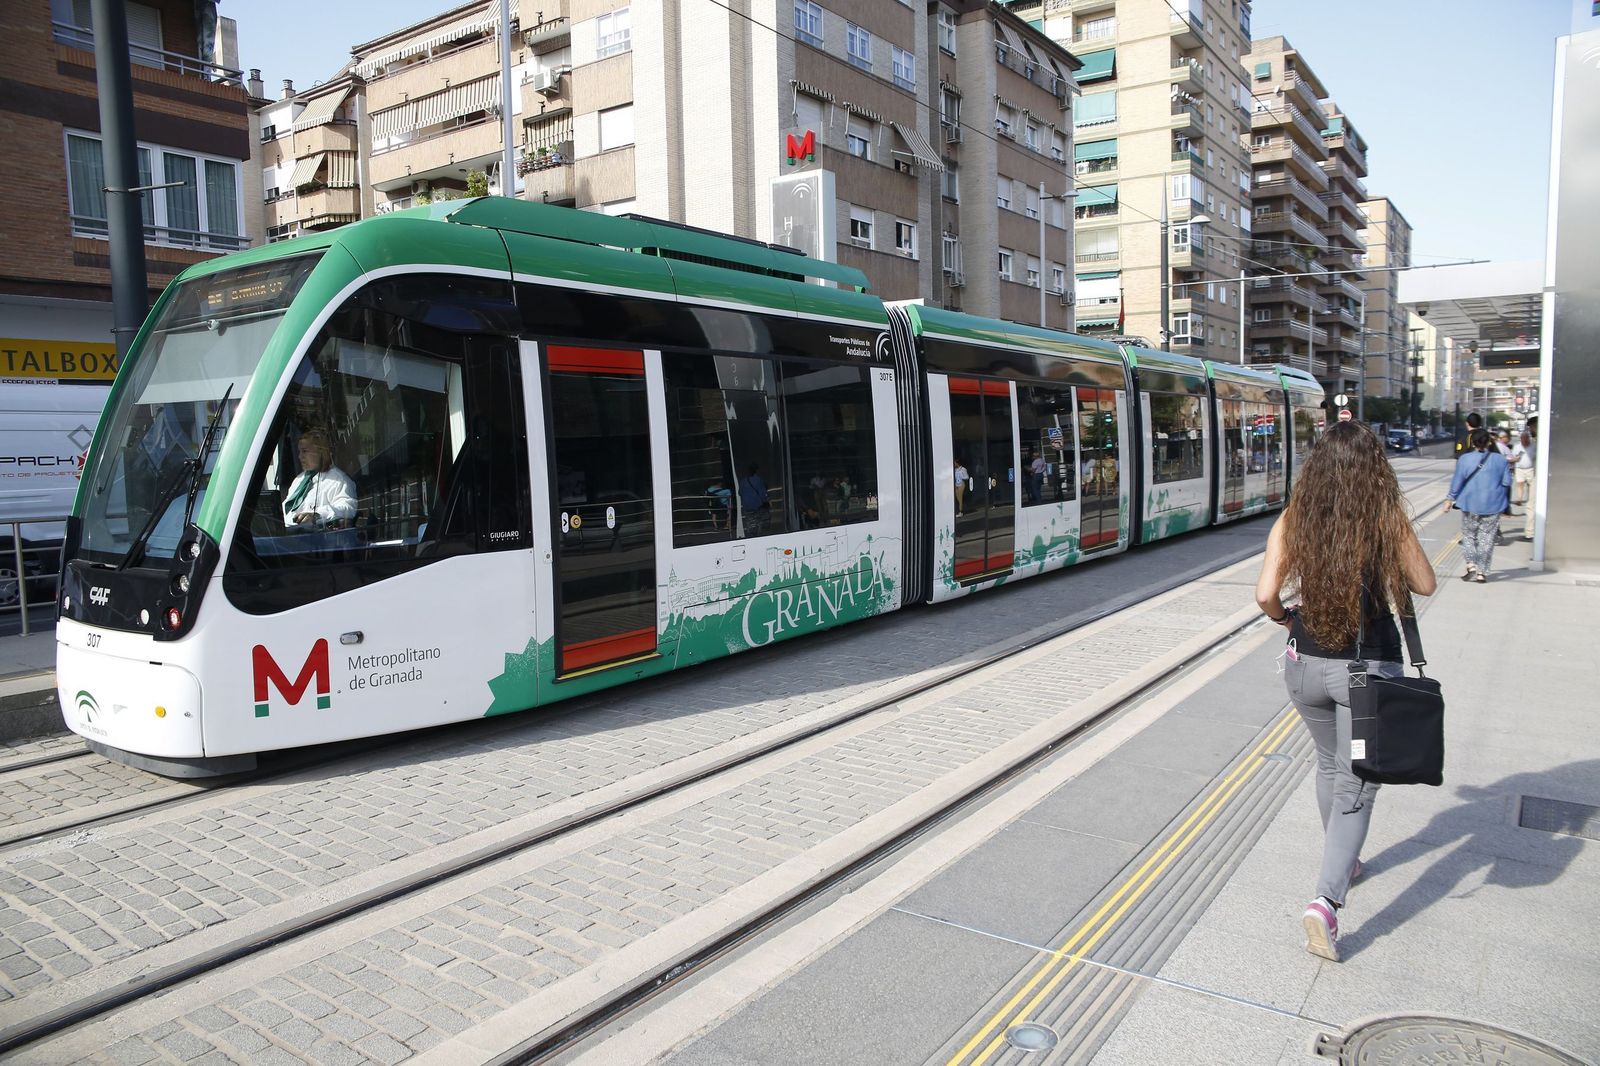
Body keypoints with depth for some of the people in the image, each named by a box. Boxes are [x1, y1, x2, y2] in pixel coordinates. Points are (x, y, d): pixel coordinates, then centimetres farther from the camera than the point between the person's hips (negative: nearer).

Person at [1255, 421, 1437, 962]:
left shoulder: (1293, 519, -7)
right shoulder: (1388, 518, -11)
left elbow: (1266, 594, -12)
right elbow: (1425, 585, 1)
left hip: (1306, 663, 3)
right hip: (1370, 666, -3)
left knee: (1330, 765, 26)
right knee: (1355, 787, 5)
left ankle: (1342, 863, 44)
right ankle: (1326, 901, -8)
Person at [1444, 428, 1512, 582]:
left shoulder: (1464, 459, -7)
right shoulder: (1500, 459, -2)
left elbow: (1457, 482, -5)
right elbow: (1506, 482, 1)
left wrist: (1450, 499, 3)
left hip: (1470, 505, -1)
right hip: (1492, 505, 1)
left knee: (1468, 535, 13)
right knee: (1486, 539, 6)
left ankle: (1471, 565, -3)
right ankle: (1481, 572, 6)